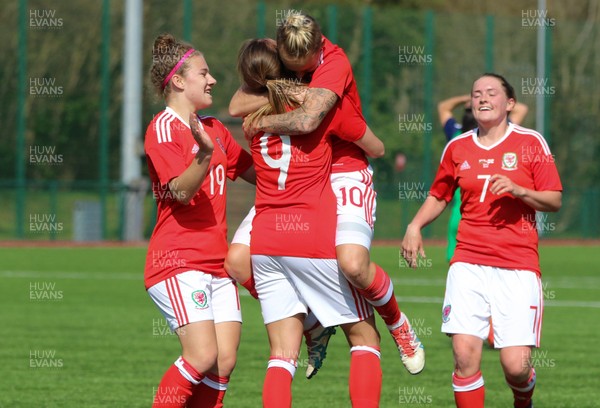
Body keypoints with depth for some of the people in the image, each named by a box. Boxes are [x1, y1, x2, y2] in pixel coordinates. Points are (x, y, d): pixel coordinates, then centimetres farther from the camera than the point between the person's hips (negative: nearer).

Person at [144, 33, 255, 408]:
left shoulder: (214, 129, 17)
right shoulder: (163, 128, -8)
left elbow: (257, 173, 26)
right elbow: (181, 191, -20)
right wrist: (205, 154, -36)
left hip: (216, 262, 8)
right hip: (177, 263, -8)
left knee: (225, 362, -3)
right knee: (203, 356, -19)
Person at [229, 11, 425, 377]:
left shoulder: (335, 63, -20)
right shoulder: (276, 57, 0)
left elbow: (307, 120, -34)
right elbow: (237, 106, -6)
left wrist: (262, 122, -17)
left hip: (344, 176, -6)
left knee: (353, 263, -30)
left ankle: (397, 323, 4)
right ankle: (314, 331, 18)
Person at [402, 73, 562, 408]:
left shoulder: (530, 142, 3)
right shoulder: (458, 148, 10)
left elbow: (555, 201, 3)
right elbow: (439, 196, 24)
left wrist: (518, 191, -14)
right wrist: (415, 226, 7)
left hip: (518, 266, -2)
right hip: (468, 264, 2)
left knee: (516, 365, -8)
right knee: (465, 356, -14)